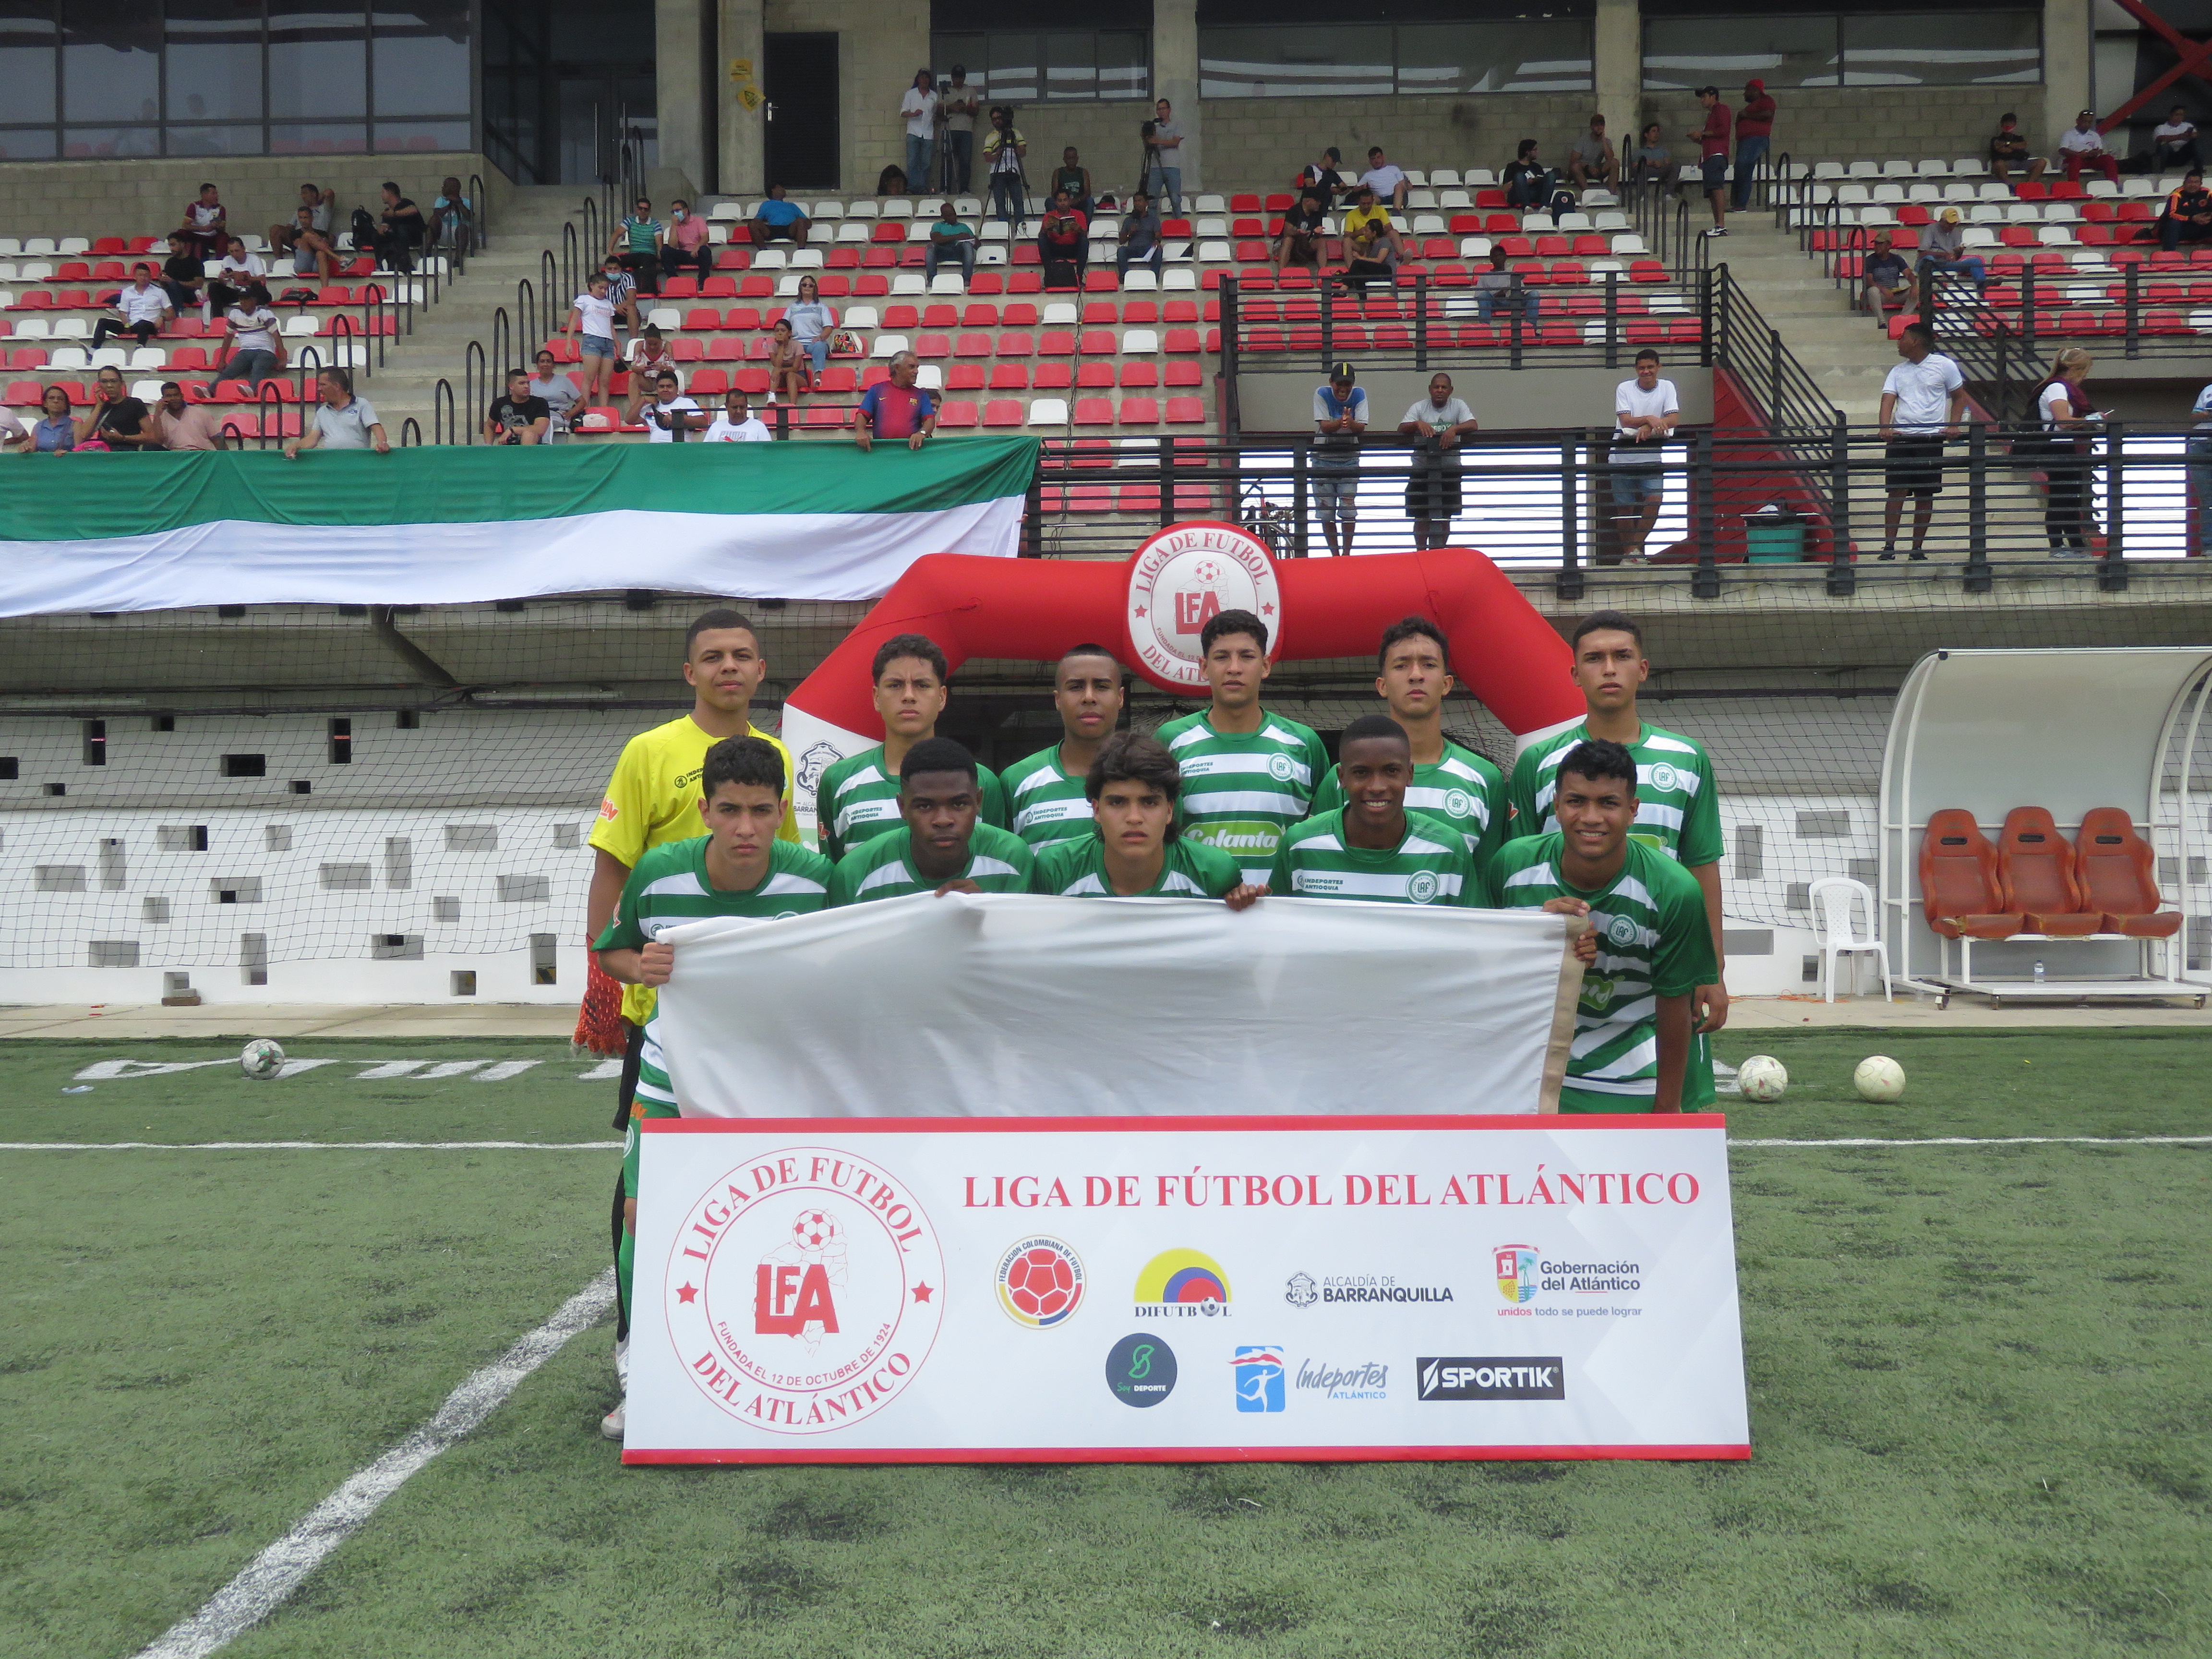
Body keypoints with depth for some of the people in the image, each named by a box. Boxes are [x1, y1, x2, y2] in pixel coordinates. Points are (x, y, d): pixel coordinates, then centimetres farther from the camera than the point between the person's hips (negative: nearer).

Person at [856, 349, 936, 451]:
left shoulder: (921, 395, 12)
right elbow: (862, 415, 6)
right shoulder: (877, 390, 11)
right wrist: (860, 432, -17)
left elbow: (930, 420, 1)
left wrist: (922, 433, -22)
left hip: (911, 447, 2)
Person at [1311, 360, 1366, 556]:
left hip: (1349, 458, 0)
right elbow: (1324, 426, -17)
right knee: (1326, 512, 2)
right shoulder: (1322, 394, -9)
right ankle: (1335, 554, 14)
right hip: (1324, 457, 0)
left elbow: (1361, 427, -14)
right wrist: (1341, 422, -38)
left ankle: (1347, 553, 8)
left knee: (1348, 511, -4)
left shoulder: (1359, 394, -6)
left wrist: (1350, 423, -37)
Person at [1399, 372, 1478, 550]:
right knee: (1422, 517, 2)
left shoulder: (1458, 406, 3)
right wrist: (1418, 424, -29)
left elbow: (1473, 425, -11)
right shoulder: (1419, 407, 3)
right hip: (1422, 469, 0)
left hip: (1449, 470, 0)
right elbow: (1401, 429, -8)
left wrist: (1454, 429, -31)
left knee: (1445, 517, 6)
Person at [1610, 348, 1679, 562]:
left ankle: (1635, 548, -4)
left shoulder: (1667, 387, 5)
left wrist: (1649, 428, -21)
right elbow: (1625, 421, -10)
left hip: (1652, 458, 1)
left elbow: (1674, 419, -5)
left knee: (1654, 500, -17)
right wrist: (1649, 419, -27)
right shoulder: (1624, 388, 1)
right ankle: (1628, 553, 16)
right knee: (1625, 508, 2)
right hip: (1623, 456, 0)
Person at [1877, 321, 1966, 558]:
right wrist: (1885, 428, -18)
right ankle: (1889, 545, -4)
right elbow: (1888, 400, 0)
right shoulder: (1898, 371, 12)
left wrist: (1953, 425, -4)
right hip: (1900, 438, 2)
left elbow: (1959, 397, 10)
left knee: (1926, 495, 2)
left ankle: (1917, 547, 8)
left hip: (1931, 438, -2)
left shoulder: (1944, 365, 4)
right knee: (1896, 491, -5)